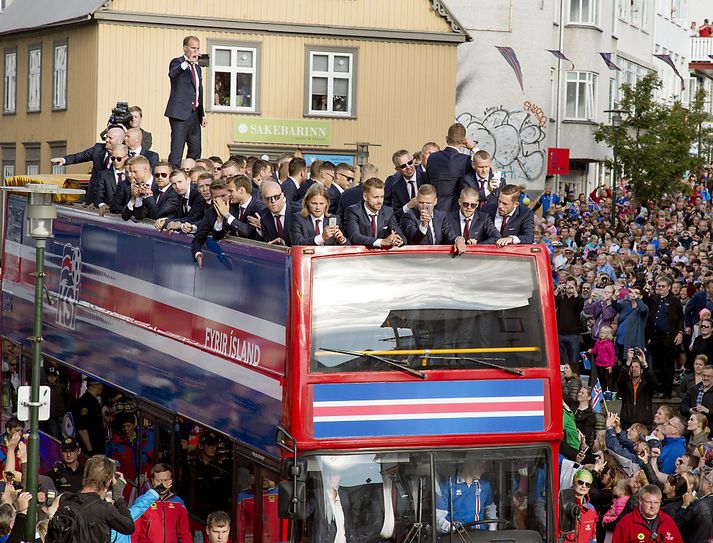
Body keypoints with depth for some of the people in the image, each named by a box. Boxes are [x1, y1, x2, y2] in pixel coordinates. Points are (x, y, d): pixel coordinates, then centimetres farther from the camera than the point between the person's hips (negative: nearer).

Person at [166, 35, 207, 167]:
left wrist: (202, 114, 21)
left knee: (196, 150, 11)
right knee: (177, 150, -13)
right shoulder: (177, 62, -5)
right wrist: (187, 63, -48)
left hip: (194, 113, 8)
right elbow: (172, 74, -31)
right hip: (180, 112, -8)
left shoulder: (197, 67, 19)